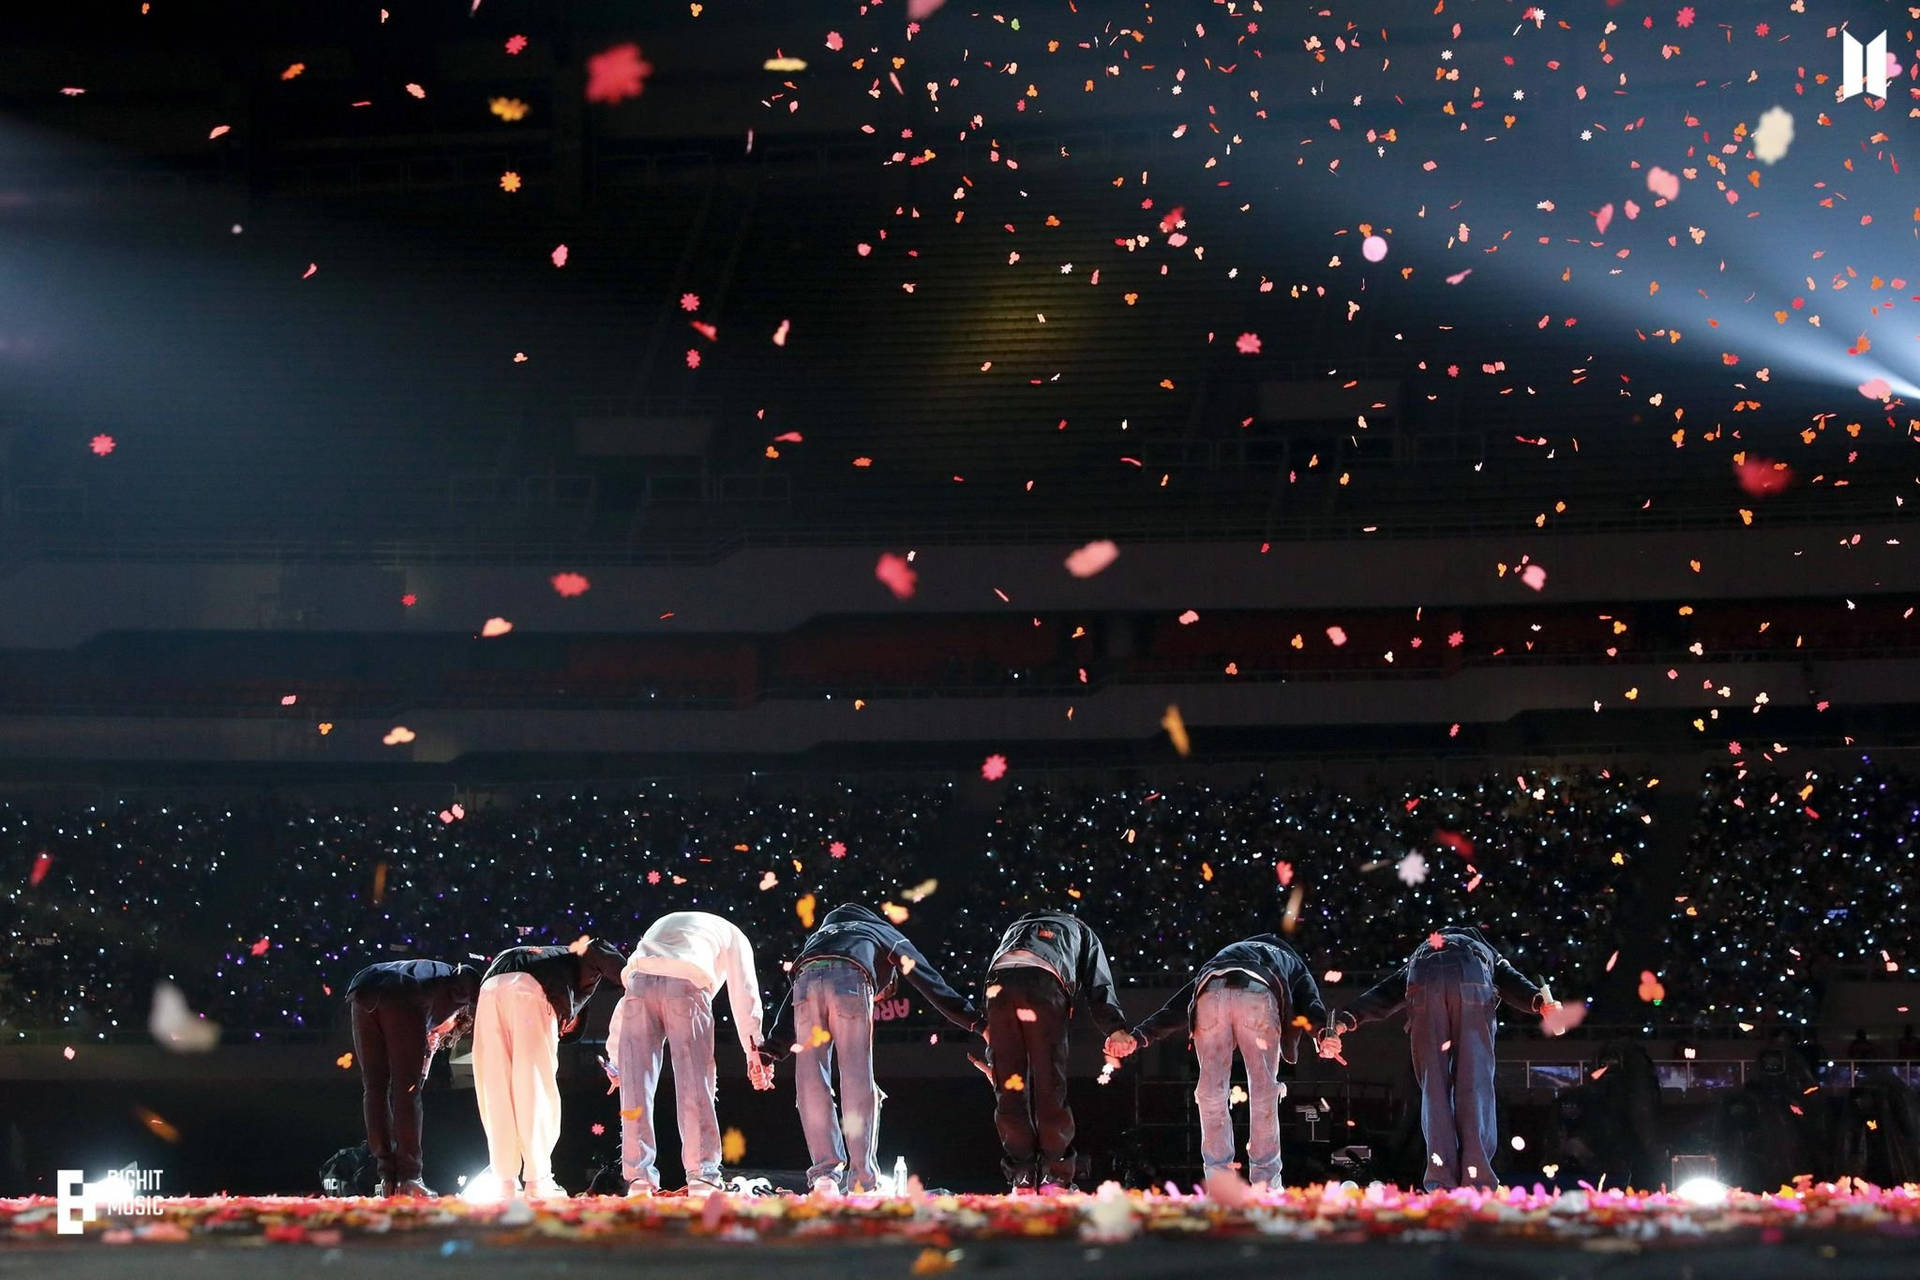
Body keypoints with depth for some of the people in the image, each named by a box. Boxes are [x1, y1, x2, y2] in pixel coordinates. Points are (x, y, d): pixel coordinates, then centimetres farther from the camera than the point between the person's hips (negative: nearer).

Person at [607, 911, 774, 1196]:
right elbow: (743, 990, 15)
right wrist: (754, 1050, 7)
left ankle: (639, 1179, 0)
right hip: (686, 984, -3)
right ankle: (702, 1178, 0)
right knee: (695, 1087, 1)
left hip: (640, 980, 3)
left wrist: (616, 1055, 35)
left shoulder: (661, 927, 44)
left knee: (636, 1085, 4)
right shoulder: (732, 935, 33)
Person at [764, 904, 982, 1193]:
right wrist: (977, 1022, 22)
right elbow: (932, 983, 25)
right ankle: (862, 1179, -4)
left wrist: (773, 1049, 25)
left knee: (811, 1081, 6)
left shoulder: (821, 933, 44)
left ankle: (824, 1172, -2)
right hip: (851, 979, -3)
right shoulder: (891, 937, 37)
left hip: (807, 977, 3)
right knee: (858, 1081, -1)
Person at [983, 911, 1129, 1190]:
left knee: (1008, 1087, 6)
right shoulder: (1082, 933, 35)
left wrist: (984, 1025, 22)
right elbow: (1099, 988, 18)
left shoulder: (1016, 928, 44)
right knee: (1049, 1085, 3)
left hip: (999, 981, 3)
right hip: (1044, 982, -3)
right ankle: (1055, 1175, 2)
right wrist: (1117, 1030, 3)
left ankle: (1022, 1176, 6)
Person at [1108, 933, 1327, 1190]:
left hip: (1211, 993, 2)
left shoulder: (1228, 953, 43)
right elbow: (1315, 1013, 15)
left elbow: (1179, 1004, 30)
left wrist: (1139, 1035, 20)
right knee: (1264, 1090, 9)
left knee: (1212, 1091, 10)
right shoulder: (1294, 964, 38)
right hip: (1259, 994, -2)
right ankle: (1266, 1182, 10)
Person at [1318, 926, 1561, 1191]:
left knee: (1434, 1085, 6)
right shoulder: (1486, 953, 42)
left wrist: (1342, 1024, 12)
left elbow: (1381, 995, 25)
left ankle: (1441, 1183, -4)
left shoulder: (1418, 958, 43)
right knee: (1475, 1083, 1)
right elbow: (1512, 981, 18)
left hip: (1424, 979, 1)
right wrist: (1540, 1003, 0)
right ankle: (1477, 1182, -7)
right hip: (1473, 979, -1)